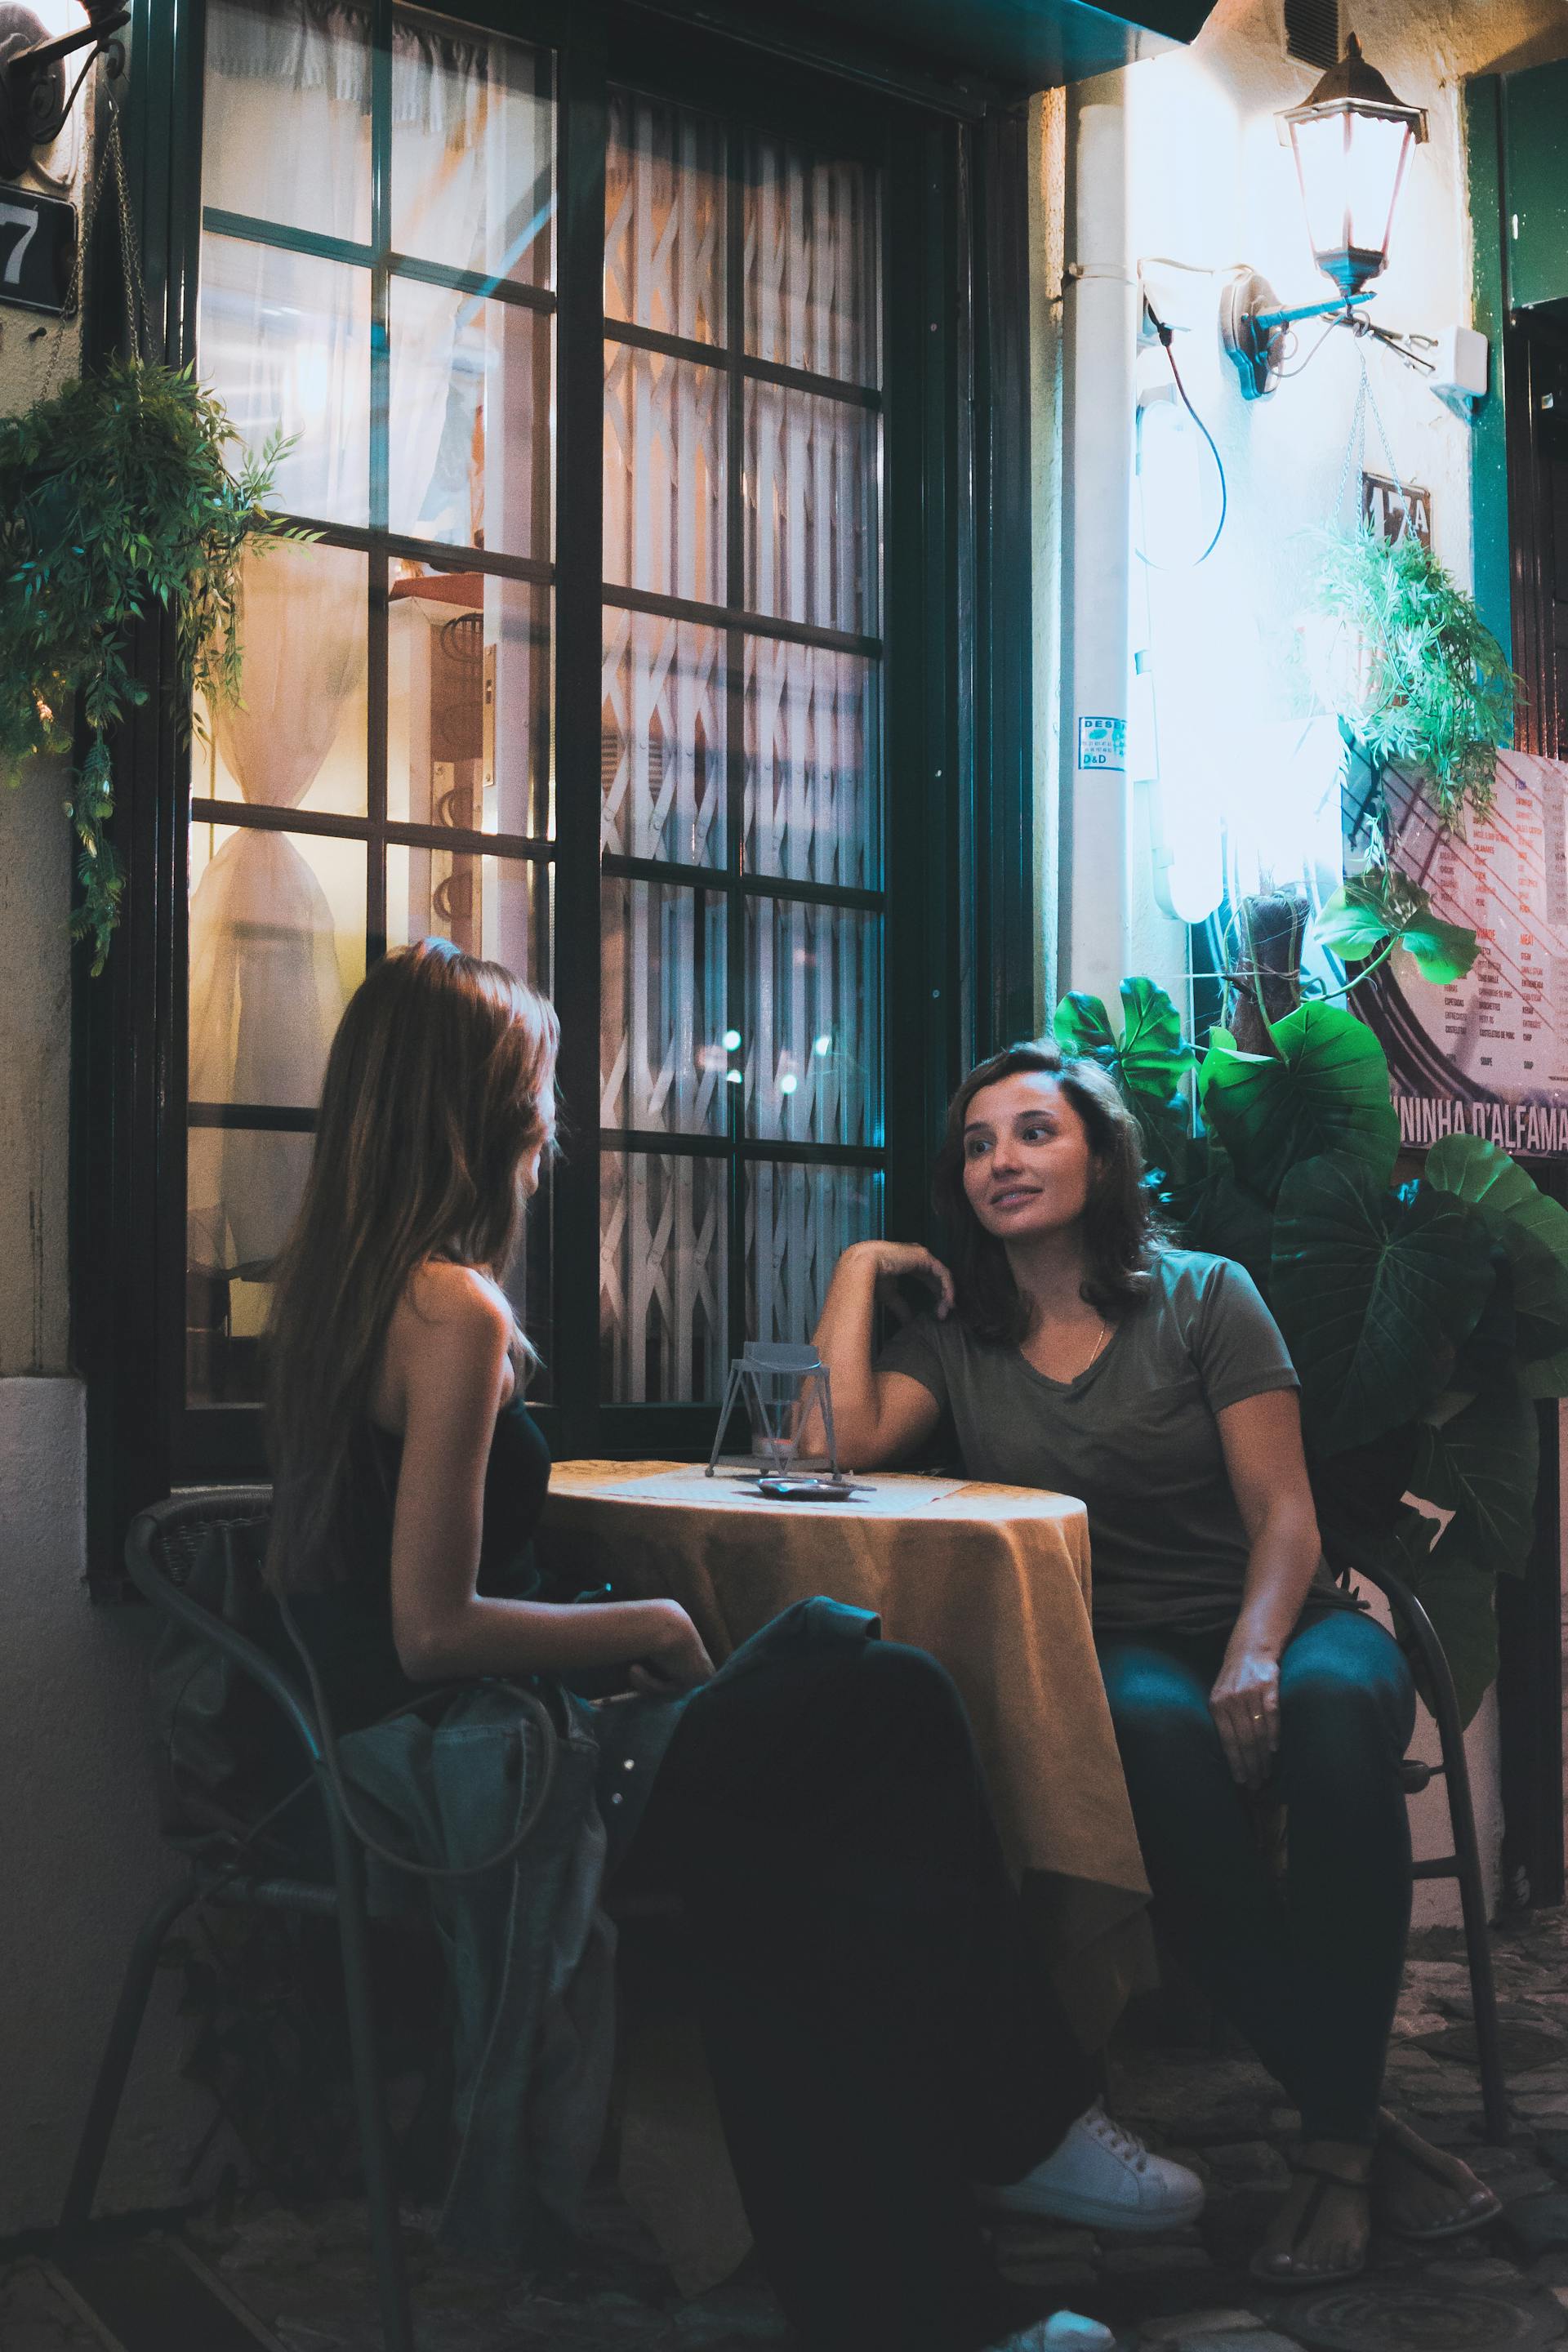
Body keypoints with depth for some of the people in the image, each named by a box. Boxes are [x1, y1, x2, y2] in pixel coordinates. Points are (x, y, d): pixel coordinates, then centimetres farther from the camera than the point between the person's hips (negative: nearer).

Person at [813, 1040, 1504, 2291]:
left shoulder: (1205, 1296, 5)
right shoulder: (955, 1337, 12)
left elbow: (1283, 1511, -3)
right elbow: (837, 1443, -8)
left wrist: (1257, 1656, -23)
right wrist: (861, 1266, 1)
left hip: (1278, 1621, 0)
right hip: (1108, 1656, 0)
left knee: (1333, 1709, -37)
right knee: (1157, 1734, -38)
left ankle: (1338, 2137, -24)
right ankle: (1363, 2117, -27)